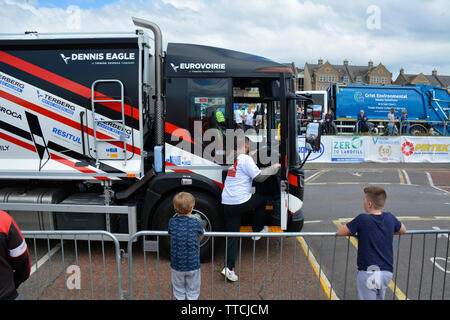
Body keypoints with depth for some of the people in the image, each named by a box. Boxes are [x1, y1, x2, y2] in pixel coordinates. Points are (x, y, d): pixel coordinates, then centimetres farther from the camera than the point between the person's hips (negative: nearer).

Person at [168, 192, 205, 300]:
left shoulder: (172, 222, -8)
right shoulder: (195, 223, -13)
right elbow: (201, 236, 5)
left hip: (176, 265, 2)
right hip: (193, 264, -2)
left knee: (179, 292, 20)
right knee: (193, 291, 17)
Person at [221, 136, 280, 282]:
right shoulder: (246, 159, -8)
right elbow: (259, 176, -8)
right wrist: (273, 168, 7)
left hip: (227, 203, 6)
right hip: (241, 202, -6)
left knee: (232, 236, 11)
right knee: (262, 199, 24)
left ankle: (229, 268, 6)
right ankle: (257, 231, 31)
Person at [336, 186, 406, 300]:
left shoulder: (362, 219, -15)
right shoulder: (390, 218, 0)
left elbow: (340, 232, -10)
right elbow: (403, 230, 20)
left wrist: (355, 230, 8)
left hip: (368, 272, -5)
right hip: (387, 271, 5)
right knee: (379, 298, 22)